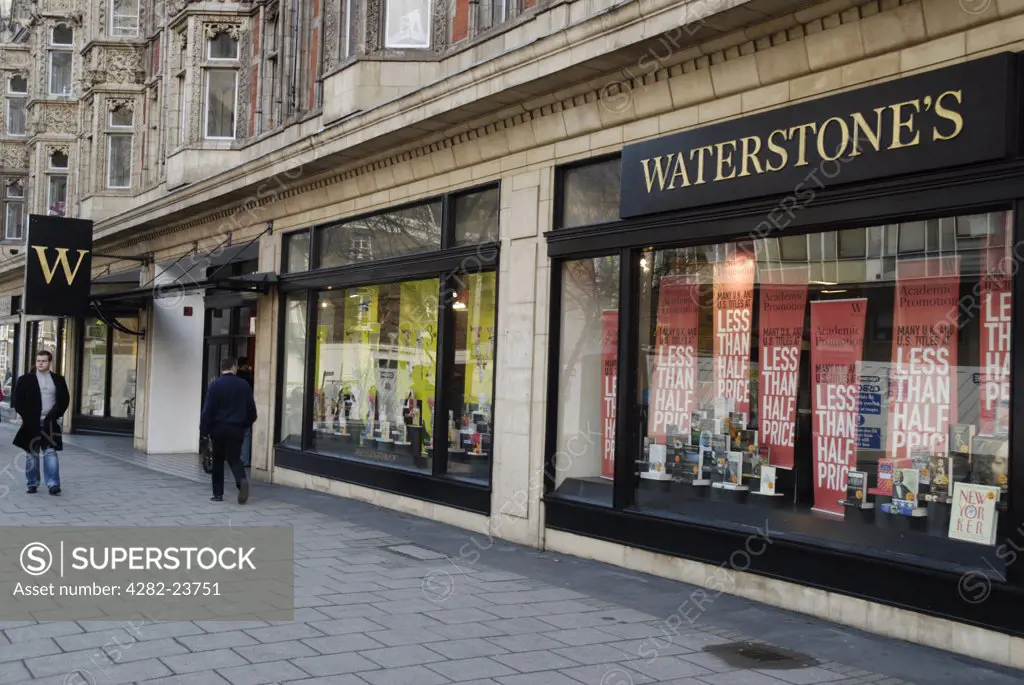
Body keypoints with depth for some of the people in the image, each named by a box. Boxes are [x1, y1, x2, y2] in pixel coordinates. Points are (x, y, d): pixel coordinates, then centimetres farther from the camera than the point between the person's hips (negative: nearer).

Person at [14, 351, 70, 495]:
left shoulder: (58, 380, 7)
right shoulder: (25, 380, 3)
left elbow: (64, 400, 8)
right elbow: (18, 401, 2)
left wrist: (53, 415, -4)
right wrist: (28, 418, -7)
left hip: (50, 423, 0)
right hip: (32, 423, 0)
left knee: (51, 453, -7)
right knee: (32, 454, 6)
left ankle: (53, 484, -12)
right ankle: (33, 483, 14)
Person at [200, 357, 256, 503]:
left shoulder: (215, 385, -6)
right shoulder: (244, 385, 2)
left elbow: (208, 409, -9)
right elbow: (251, 409, 6)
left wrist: (204, 429, -3)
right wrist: (247, 424, 21)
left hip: (218, 428, -1)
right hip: (237, 429, 1)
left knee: (218, 460, 11)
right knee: (234, 458, 7)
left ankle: (218, 494, 12)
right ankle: (242, 480, -23)